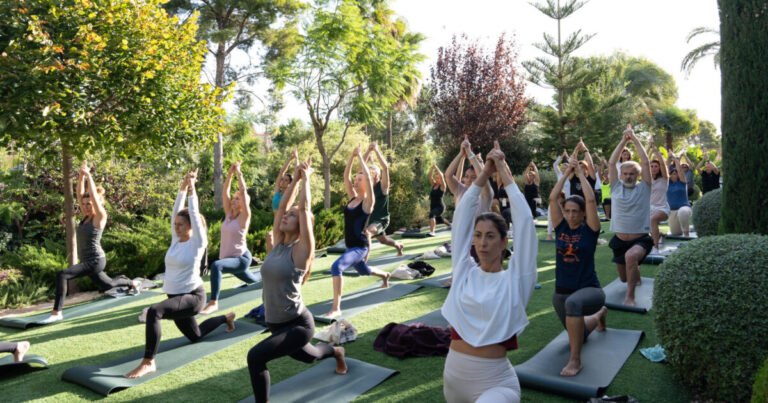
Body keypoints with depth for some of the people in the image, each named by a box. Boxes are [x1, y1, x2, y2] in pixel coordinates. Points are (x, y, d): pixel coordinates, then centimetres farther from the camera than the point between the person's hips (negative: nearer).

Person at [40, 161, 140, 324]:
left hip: (95, 261, -9)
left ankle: (57, 313, -21)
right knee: (107, 285, 26)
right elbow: (80, 194, 5)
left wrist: (89, 176, -16)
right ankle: (133, 283, 50)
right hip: (88, 261, 9)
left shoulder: (100, 217, -12)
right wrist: (81, 176, -3)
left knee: (62, 275, -25)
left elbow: (94, 196, -21)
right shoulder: (86, 217, 8)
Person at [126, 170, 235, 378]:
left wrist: (192, 189, -17)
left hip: (193, 296, -8)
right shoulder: (175, 239, 5)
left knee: (154, 311, -33)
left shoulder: (198, 242, -12)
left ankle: (148, 363, -27)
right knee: (195, 336, 24)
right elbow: (176, 211, 0)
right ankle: (227, 317, 48)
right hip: (175, 295, 8)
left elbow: (194, 214, -20)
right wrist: (182, 187, -3)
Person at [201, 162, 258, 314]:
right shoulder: (228, 213, 5)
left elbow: (244, 191, -20)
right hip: (230, 258, 8)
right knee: (253, 281, 28)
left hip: (242, 258, -8)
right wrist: (230, 173, -5)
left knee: (216, 266, -35)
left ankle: (213, 303, -34)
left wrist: (239, 173, -15)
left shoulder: (244, 216, -12)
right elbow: (225, 191, -1)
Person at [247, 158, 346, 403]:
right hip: (276, 323, 8)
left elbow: (305, 208, -19)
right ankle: (336, 352, 61)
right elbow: (282, 205, 1)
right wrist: (296, 179, 5)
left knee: (256, 357, -26)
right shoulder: (278, 244, 2)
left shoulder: (302, 249, -14)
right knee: (307, 356, 31)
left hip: (298, 324, -8)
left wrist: (306, 178, -9)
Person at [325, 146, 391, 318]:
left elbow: (368, 177, -25)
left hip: (360, 247, -9)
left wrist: (360, 157, -19)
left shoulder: (368, 202, -13)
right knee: (364, 271, 32)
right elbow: (346, 177, 2)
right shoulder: (352, 198, 5)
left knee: (337, 267, -29)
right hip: (350, 245, 9)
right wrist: (352, 157, -3)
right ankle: (385, 275, 63)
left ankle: (336, 308, -24)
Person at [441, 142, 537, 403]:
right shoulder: (464, 271, 3)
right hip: (453, 377, 5)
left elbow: (524, 220, -11)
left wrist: (504, 172, -5)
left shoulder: (514, 279, -6)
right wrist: (486, 171, -2)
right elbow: (462, 216, -1)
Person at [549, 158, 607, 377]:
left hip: (589, 289, -5)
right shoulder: (561, 227, 0)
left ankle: (575, 359, -29)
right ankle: (599, 314, 53)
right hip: (561, 291, 5)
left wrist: (581, 174, -11)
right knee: (577, 337, 21)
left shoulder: (589, 229, -8)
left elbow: (591, 200, -22)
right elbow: (552, 198, -10)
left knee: (573, 303, -42)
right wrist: (567, 173, -5)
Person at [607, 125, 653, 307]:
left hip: (641, 239, -4)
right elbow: (611, 163, -6)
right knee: (624, 277, 17)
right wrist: (623, 140, -8)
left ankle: (630, 296, -23)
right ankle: (636, 274, 55)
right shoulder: (616, 187, 1)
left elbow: (646, 162, -12)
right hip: (619, 240, 4)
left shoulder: (644, 188, -3)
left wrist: (635, 139, -9)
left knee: (631, 256, -38)